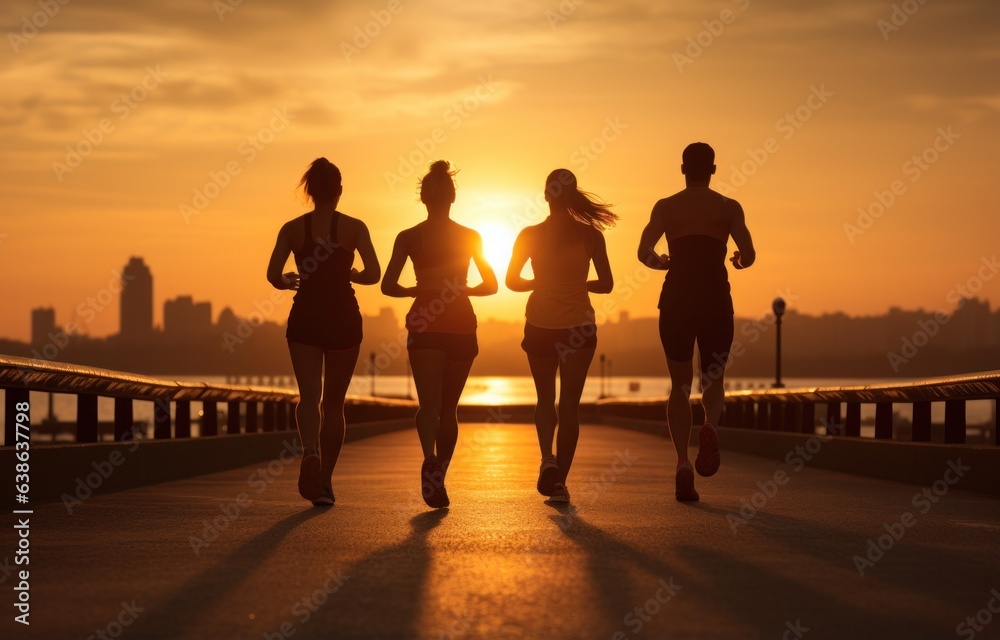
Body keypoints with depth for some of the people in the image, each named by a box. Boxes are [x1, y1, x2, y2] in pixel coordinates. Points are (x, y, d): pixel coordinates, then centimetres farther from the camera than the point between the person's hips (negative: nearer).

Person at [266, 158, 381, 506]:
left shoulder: (293, 228, 1)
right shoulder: (354, 227, -2)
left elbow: (273, 275, -6)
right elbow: (373, 275, -8)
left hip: (305, 316, 0)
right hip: (343, 317, 0)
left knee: (308, 395, -2)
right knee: (333, 402, 10)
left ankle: (310, 452, -33)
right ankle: (324, 481, 11)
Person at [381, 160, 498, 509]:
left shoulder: (408, 237, 0)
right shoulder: (470, 237, 3)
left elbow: (388, 286, -4)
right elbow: (491, 284, 8)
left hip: (425, 325, -1)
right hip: (461, 325, 2)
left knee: (429, 403, -12)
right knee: (448, 408, 13)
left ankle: (431, 459, -39)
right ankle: (439, 476, 16)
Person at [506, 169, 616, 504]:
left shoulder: (530, 235, -4)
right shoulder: (590, 235, -5)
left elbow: (512, 281, -1)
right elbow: (606, 284, -4)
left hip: (541, 326, 1)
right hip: (579, 326, -1)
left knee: (545, 398, 18)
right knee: (569, 403, 4)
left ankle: (547, 457, -7)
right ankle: (559, 482, -1)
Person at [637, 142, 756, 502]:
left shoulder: (666, 207, 4)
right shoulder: (729, 208, 4)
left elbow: (644, 253, -6)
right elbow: (749, 254, -5)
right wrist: (738, 261, 18)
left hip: (676, 298, 0)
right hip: (715, 299, 0)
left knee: (680, 384, 10)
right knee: (713, 379, 15)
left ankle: (682, 460, -8)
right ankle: (710, 426, -20)